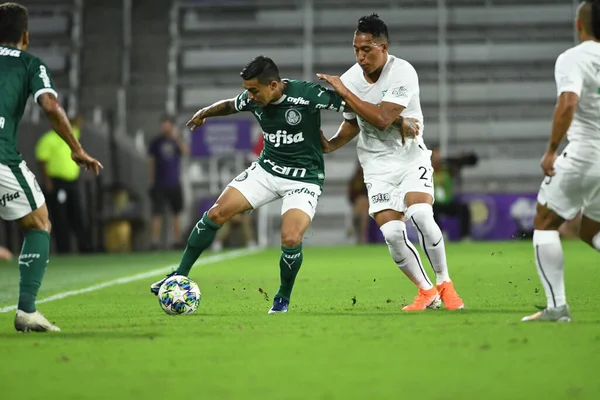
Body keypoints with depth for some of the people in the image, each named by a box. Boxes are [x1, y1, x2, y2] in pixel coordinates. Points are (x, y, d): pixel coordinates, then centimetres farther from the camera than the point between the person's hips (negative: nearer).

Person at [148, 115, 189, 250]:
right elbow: (151, 163, 4)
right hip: (160, 185, -3)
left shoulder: (177, 141, 8)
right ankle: (154, 241, -11)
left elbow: (186, 151, -13)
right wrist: (152, 181, 0)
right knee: (157, 213, -9)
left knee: (177, 213, 5)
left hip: (175, 183, 3)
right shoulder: (156, 142, 3)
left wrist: (176, 138, -21)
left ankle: (178, 241, 10)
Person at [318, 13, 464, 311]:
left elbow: (382, 119, -28)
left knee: (421, 215, -27)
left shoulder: (403, 73, -18)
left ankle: (444, 284, -8)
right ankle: (426, 292, 6)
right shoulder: (349, 79, -4)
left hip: (411, 155, -3)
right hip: (378, 165, 3)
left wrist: (345, 92, -25)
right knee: (392, 233, -14)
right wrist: (331, 144, -4)